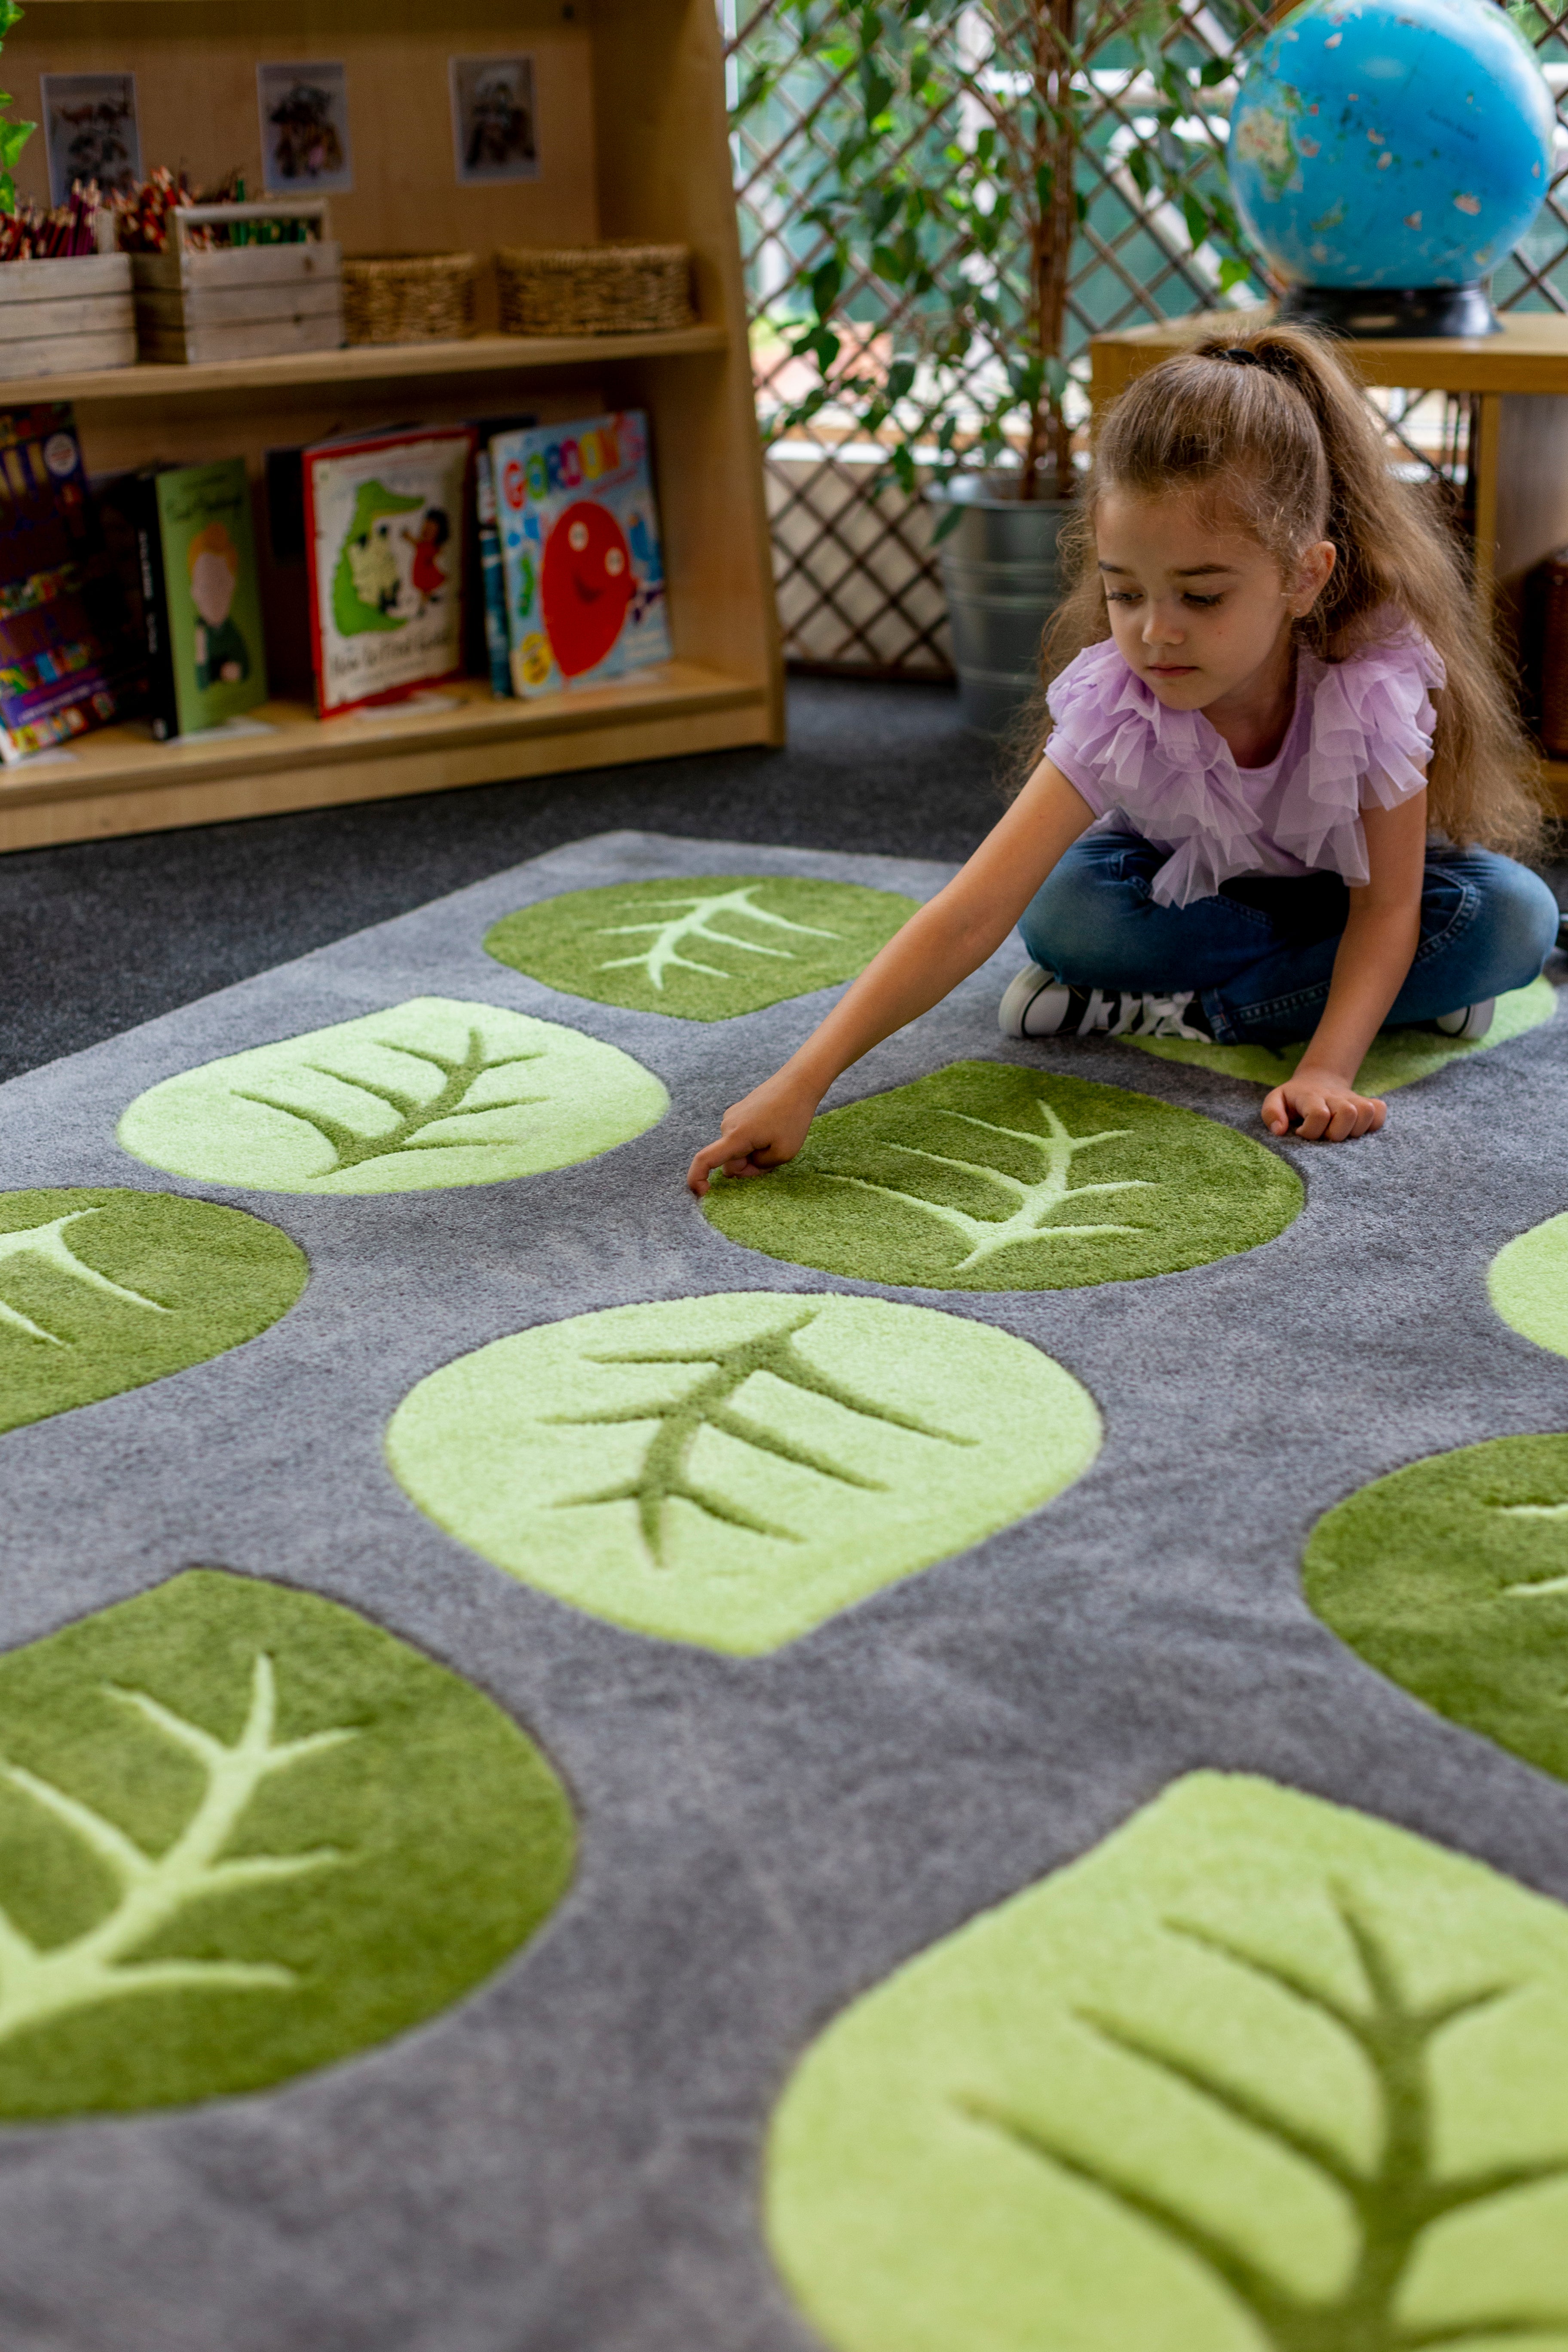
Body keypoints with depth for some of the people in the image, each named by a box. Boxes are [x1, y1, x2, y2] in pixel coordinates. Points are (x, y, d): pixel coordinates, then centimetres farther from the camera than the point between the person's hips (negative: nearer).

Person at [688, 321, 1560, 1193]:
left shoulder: (1376, 687, -34)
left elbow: (1387, 905, -24)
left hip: (1343, 885, 0)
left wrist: (1326, 1070, -40)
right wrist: (801, 1084, -48)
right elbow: (971, 916, -39)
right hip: (1193, 887, 1)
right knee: (1061, 909, -32)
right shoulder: (1112, 705, -32)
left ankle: (1192, 1012, -23)